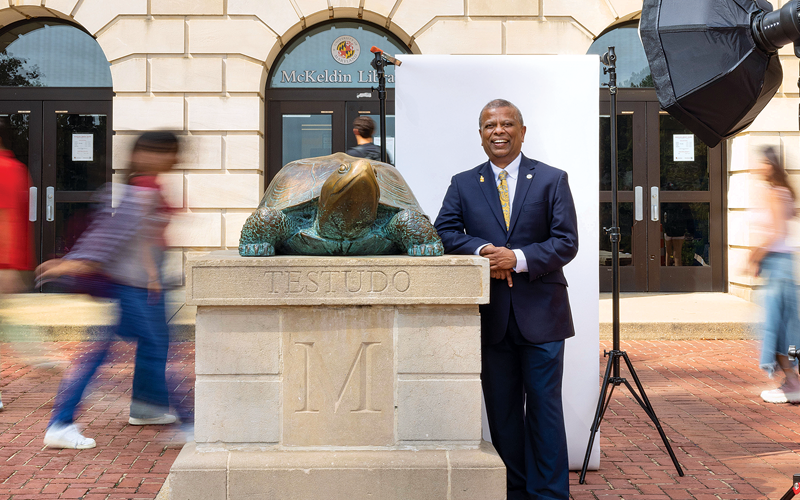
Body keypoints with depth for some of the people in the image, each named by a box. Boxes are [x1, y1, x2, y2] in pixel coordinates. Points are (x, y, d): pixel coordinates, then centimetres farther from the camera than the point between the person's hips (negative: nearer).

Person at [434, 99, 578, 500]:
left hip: (540, 313, -2)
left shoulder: (552, 180, 4)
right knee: (501, 409, 9)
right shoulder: (463, 184, 10)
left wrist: (518, 258, -17)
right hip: (491, 314, 2)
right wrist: (482, 250, -18)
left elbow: (567, 242, -3)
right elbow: (444, 232, -1)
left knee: (544, 405, 1)